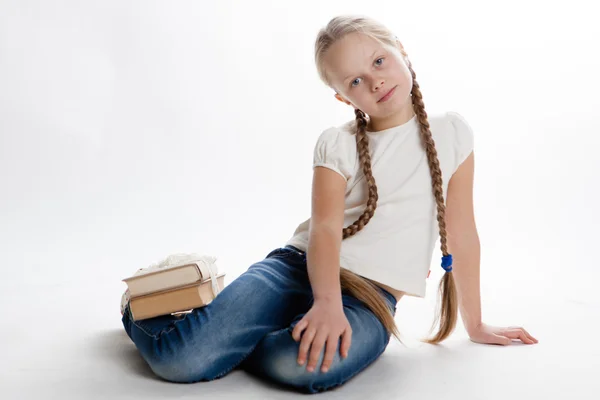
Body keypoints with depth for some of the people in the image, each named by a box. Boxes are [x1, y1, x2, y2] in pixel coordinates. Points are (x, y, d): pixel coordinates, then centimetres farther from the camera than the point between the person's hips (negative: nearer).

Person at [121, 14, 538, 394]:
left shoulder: (451, 132, 6)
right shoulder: (336, 143, 3)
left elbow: (461, 233, 10)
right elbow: (325, 227, -11)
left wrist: (474, 323, 16)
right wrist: (327, 302, -30)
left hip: (372, 296, 1)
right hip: (299, 266, 0)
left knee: (303, 363, -36)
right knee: (182, 359, -21)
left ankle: (227, 335, -4)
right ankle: (141, 308, 14)